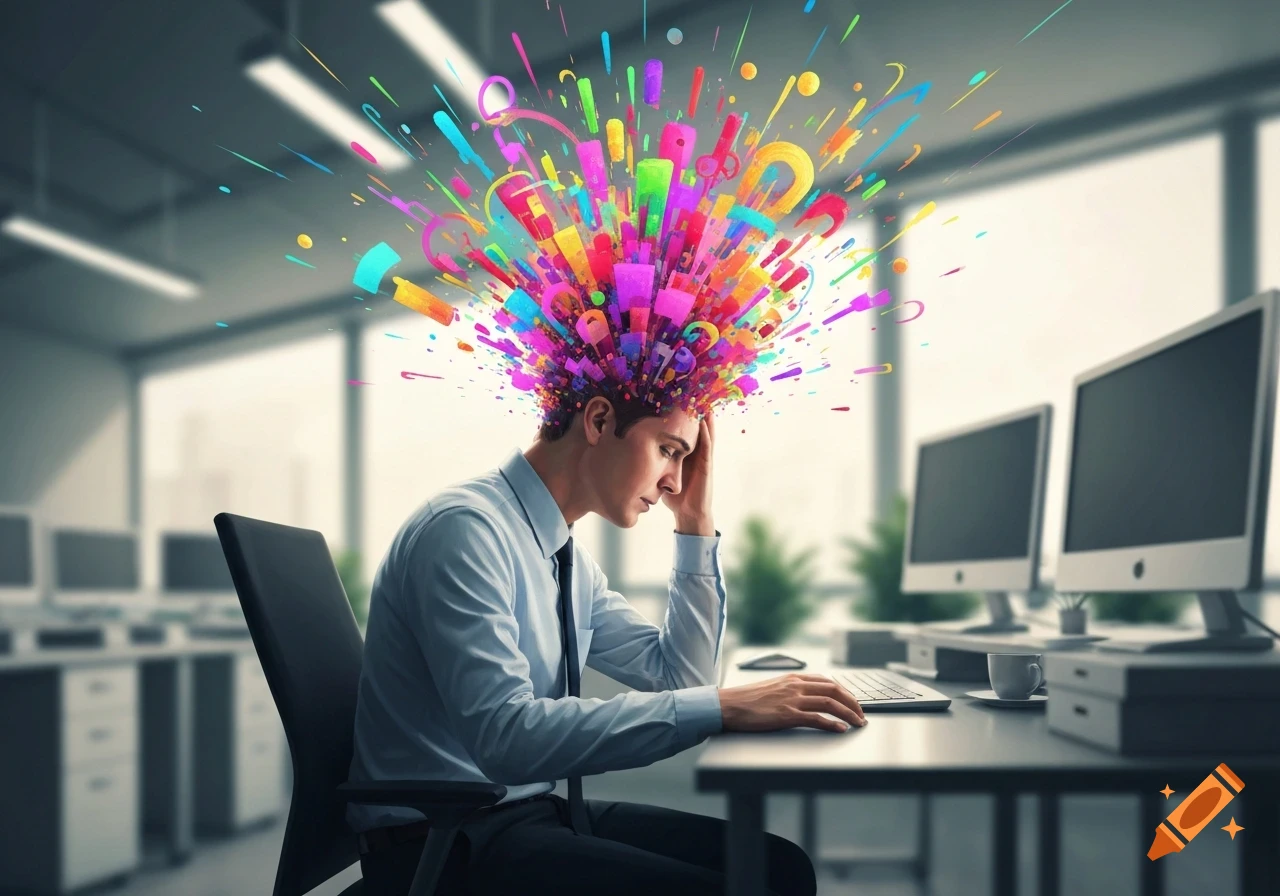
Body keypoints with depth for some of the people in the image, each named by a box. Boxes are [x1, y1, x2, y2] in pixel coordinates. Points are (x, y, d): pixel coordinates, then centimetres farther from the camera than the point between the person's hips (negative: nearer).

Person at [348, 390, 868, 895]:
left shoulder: (568, 556, 8)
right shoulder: (466, 528, -20)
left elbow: (679, 677, 11)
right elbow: (504, 735, -31)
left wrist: (696, 524, 2)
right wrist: (721, 707, -32)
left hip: (536, 809, 8)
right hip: (444, 841, -8)